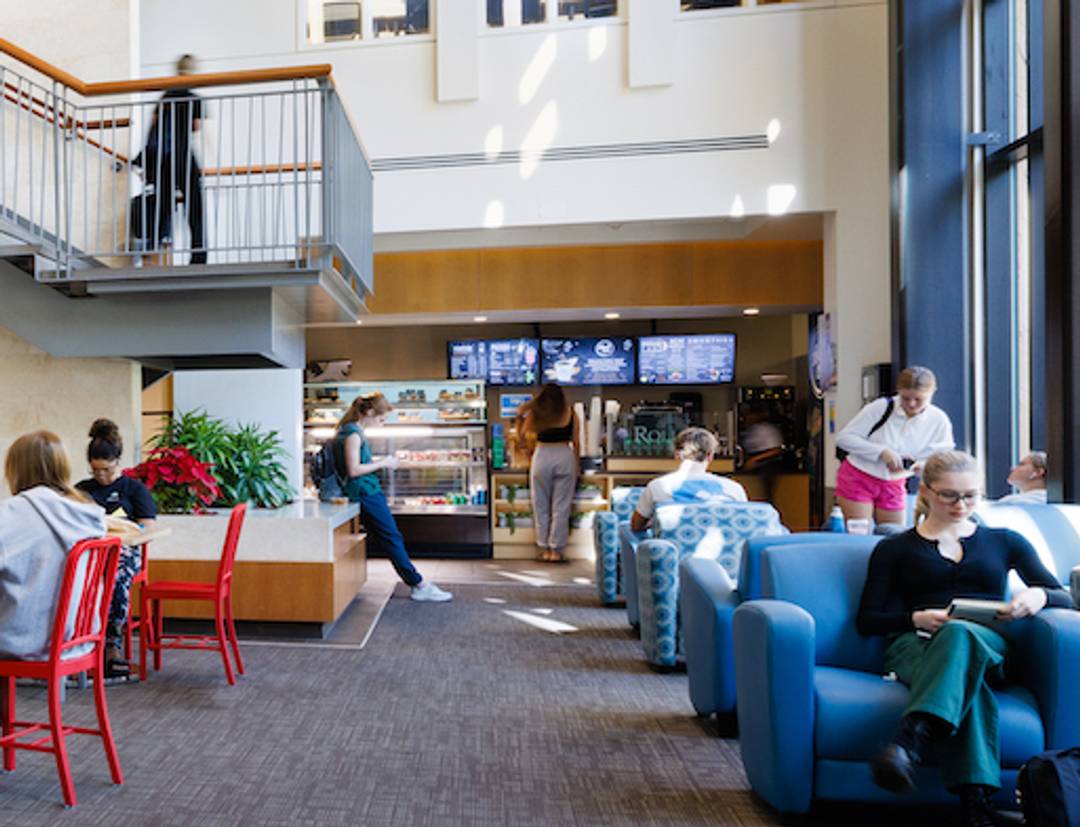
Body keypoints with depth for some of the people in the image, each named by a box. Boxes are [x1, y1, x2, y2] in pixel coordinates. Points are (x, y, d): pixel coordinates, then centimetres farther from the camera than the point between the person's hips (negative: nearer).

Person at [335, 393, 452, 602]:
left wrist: (379, 463, 11)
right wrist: (382, 463, -13)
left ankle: (417, 584, 13)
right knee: (393, 540, -5)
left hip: (368, 492, 10)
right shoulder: (353, 433, -15)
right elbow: (353, 470, -21)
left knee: (393, 540, 9)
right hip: (365, 492, -10)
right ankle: (420, 585, 1)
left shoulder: (353, 431, 14)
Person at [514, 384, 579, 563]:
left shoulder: (535, 414, -1)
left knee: (541, 507, 12)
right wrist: (576, 465, 13)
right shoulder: (570, 413, 2)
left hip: (542, 457, 0)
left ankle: (544, 549, 17)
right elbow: (575, 442, 3)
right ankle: (556, 550, 10)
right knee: (561, 507, 7)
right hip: (565, 456, 0)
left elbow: (519, 434, 8)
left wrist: (519, 415, 20)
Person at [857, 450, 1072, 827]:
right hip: (917, 644, 0)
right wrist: (916, 618, -10)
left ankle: (911, 742, -57)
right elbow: (867, 621, 10)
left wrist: (1039, 595, -6)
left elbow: (1064, 597, 18)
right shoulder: (895, 548, 17)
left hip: (989, 647, 1)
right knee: (967, 681, -39)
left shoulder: (1004, 541, 25)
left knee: (959, 633, -39)